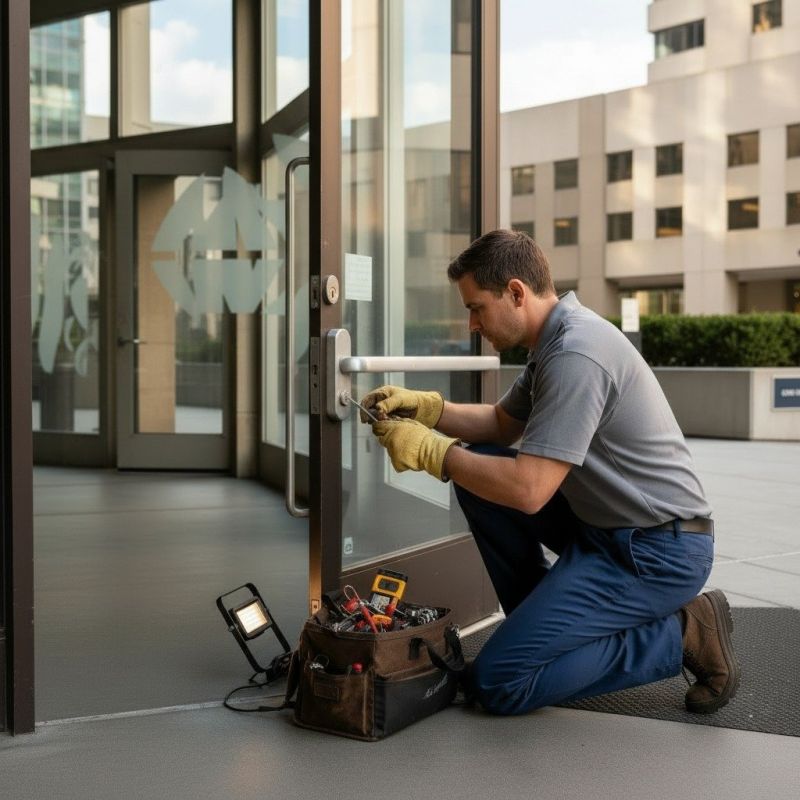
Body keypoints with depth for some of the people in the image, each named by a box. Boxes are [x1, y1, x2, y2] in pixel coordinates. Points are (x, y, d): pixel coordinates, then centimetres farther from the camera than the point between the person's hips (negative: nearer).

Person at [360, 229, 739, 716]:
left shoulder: (576, 354, -23)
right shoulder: (557, 338, 8)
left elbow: (527, 489, -27)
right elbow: (503, 423, 21)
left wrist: (430, 451, -16)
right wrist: (425, 408, 7)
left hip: (657, 550, -10)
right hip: (606, 523, 10)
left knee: (498, 682, -11)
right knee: (478, 468, 7)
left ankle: (681, 636, -3)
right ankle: (542, 617, 14)